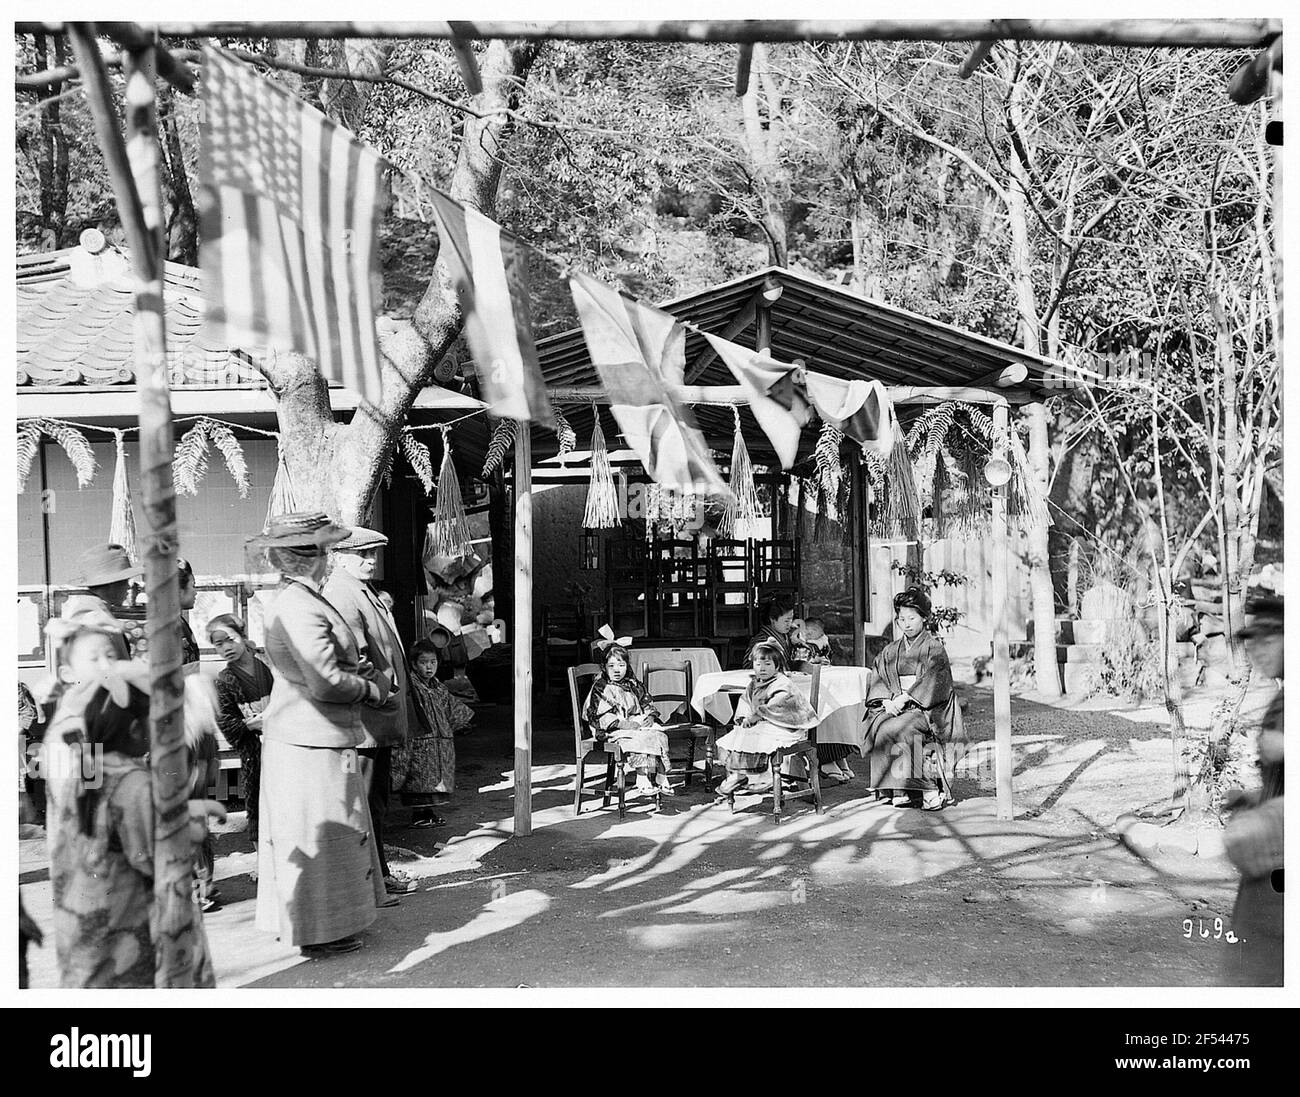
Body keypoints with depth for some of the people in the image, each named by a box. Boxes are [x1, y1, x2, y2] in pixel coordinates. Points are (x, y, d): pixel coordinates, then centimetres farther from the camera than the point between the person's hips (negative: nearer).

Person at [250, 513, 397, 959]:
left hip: (299, 734, 10)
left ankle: (296, 921, 30)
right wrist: (371, 691, -9)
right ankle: (319, 934, 11)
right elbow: (325, 683, -25)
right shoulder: (301, 607, -22)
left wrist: (353, 669, 9)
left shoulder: (290, 599, 12)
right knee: (317, 837, 1)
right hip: (312, 740, -10)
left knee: (302, 836, 18)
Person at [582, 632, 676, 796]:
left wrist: (650, 717, -1)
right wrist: (623, 724, -22)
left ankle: (661, 778, -17)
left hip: (638, 723, 6)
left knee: (660, 736, -18)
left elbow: (647, 703, 21)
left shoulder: (633, 685, 16)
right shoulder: (600, 688, -3)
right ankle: (643, 780, -30)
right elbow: (600, 716, -12)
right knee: (640, 740, -32)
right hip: (613, 730, -6)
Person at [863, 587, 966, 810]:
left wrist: (905, 698, -19)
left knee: (898, 728, -34)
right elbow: (879, 681, 9)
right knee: (879, 728, -28)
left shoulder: (934, 647, 3)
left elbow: (933, 683, -10)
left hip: (925, 708, -4)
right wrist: (887, 700, -11)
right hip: (892, 707, 5)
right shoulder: (890, 651, 18)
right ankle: (897, 792, -26)